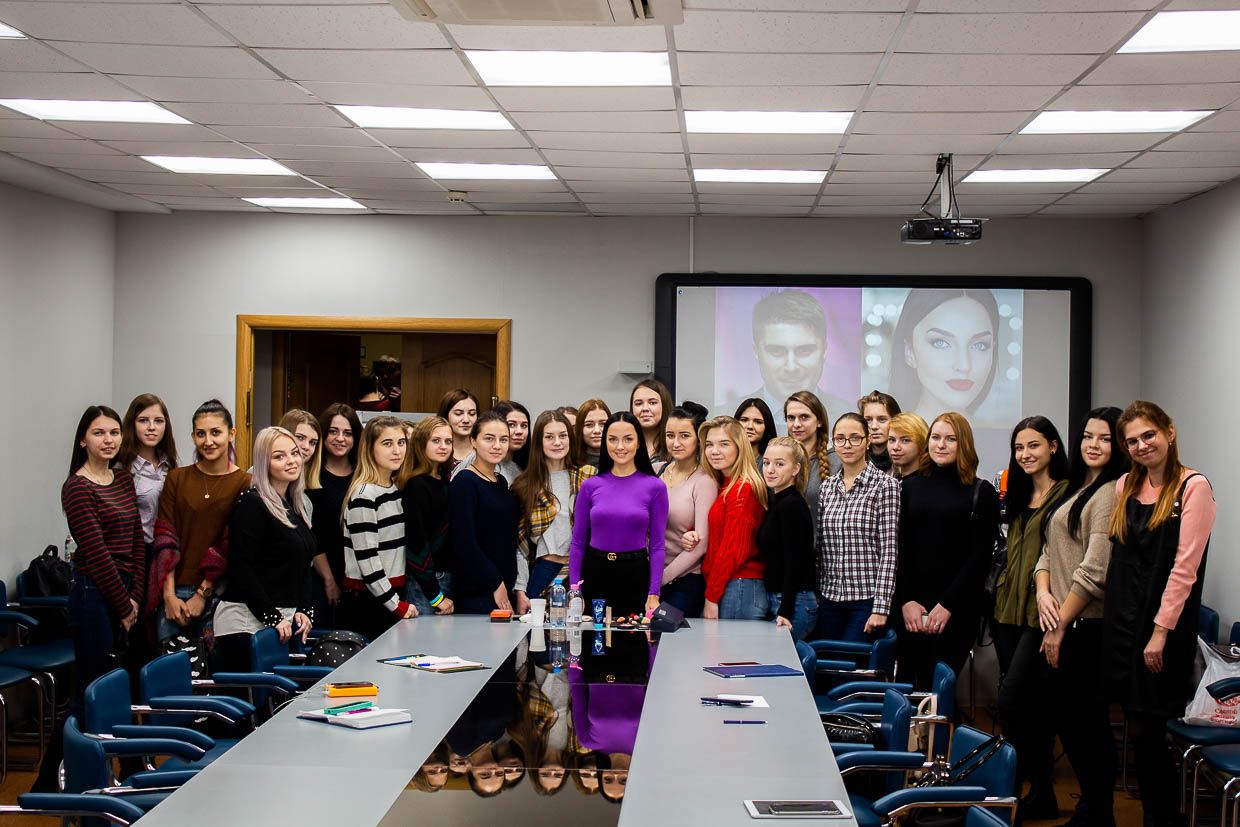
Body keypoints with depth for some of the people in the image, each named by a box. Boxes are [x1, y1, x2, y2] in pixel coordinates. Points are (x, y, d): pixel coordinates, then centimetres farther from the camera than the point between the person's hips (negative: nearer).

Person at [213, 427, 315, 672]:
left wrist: (304, 610, 6)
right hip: (246, 622, -7)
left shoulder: (299, 505, 14)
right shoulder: (251, 504, -9)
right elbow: (240, 568, -15)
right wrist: (272, 617, -15)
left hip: (286, 621, 7)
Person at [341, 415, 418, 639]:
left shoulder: (396, 489, 11)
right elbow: (366, 558, -16)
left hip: (393, 592, 7)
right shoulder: (364, 495, -13)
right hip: (366, 600, -7)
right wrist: (396, 604, -13)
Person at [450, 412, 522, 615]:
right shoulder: (464, 482, -10)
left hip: (504, 590, 7)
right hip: (476, 596, -7)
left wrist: (511, 587, 12)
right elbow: (464, 544, -15)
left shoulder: (501, 482, 14)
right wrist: (496, 584, -12)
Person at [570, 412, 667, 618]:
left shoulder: (655, 487, -1)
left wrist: (653, 595, -7)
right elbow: (577, 543, 6)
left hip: (635, 577, -1)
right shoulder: (590, 486, 3)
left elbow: (657, 545, 0)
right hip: (594, 575, 1)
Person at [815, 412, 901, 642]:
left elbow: (889, 551, -9)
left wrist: (881, 608, -14)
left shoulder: (885, 485, -5)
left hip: (867, 598, -5)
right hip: (830, 597, 5)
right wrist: (816, 596, 9)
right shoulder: (827, 487, 11)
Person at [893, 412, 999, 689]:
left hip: (957, 608, -2)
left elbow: (981, 554, -2)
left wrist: (948, 604, -9)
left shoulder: (981, 492, 3)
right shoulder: (910, 486, 10)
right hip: (910, 606, 2)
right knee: (909, 686, 2)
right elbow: (898, 548, 7)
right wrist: (906, 601, -5)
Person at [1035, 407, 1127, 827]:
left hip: (1090, 624, -9)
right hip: (1060, 623, 9)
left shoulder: (1113, 492, -13)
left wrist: (1061, 625, -14)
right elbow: (1050, 548, 15)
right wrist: (1043, 592, -5)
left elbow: (1095, 569, -18)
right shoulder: (1073, 489, 16)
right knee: (1062, 709, 14)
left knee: (1088, 717, -1)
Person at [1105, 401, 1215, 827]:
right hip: (1122, 621, 5)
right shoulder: (1125, 487, 11)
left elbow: (1185, 566, -12)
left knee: (1149, 728, -3)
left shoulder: (1194, 487, -7)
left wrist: (1161, 630, -15)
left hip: (1164, 628, -5)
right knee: (1139, 730, 7)